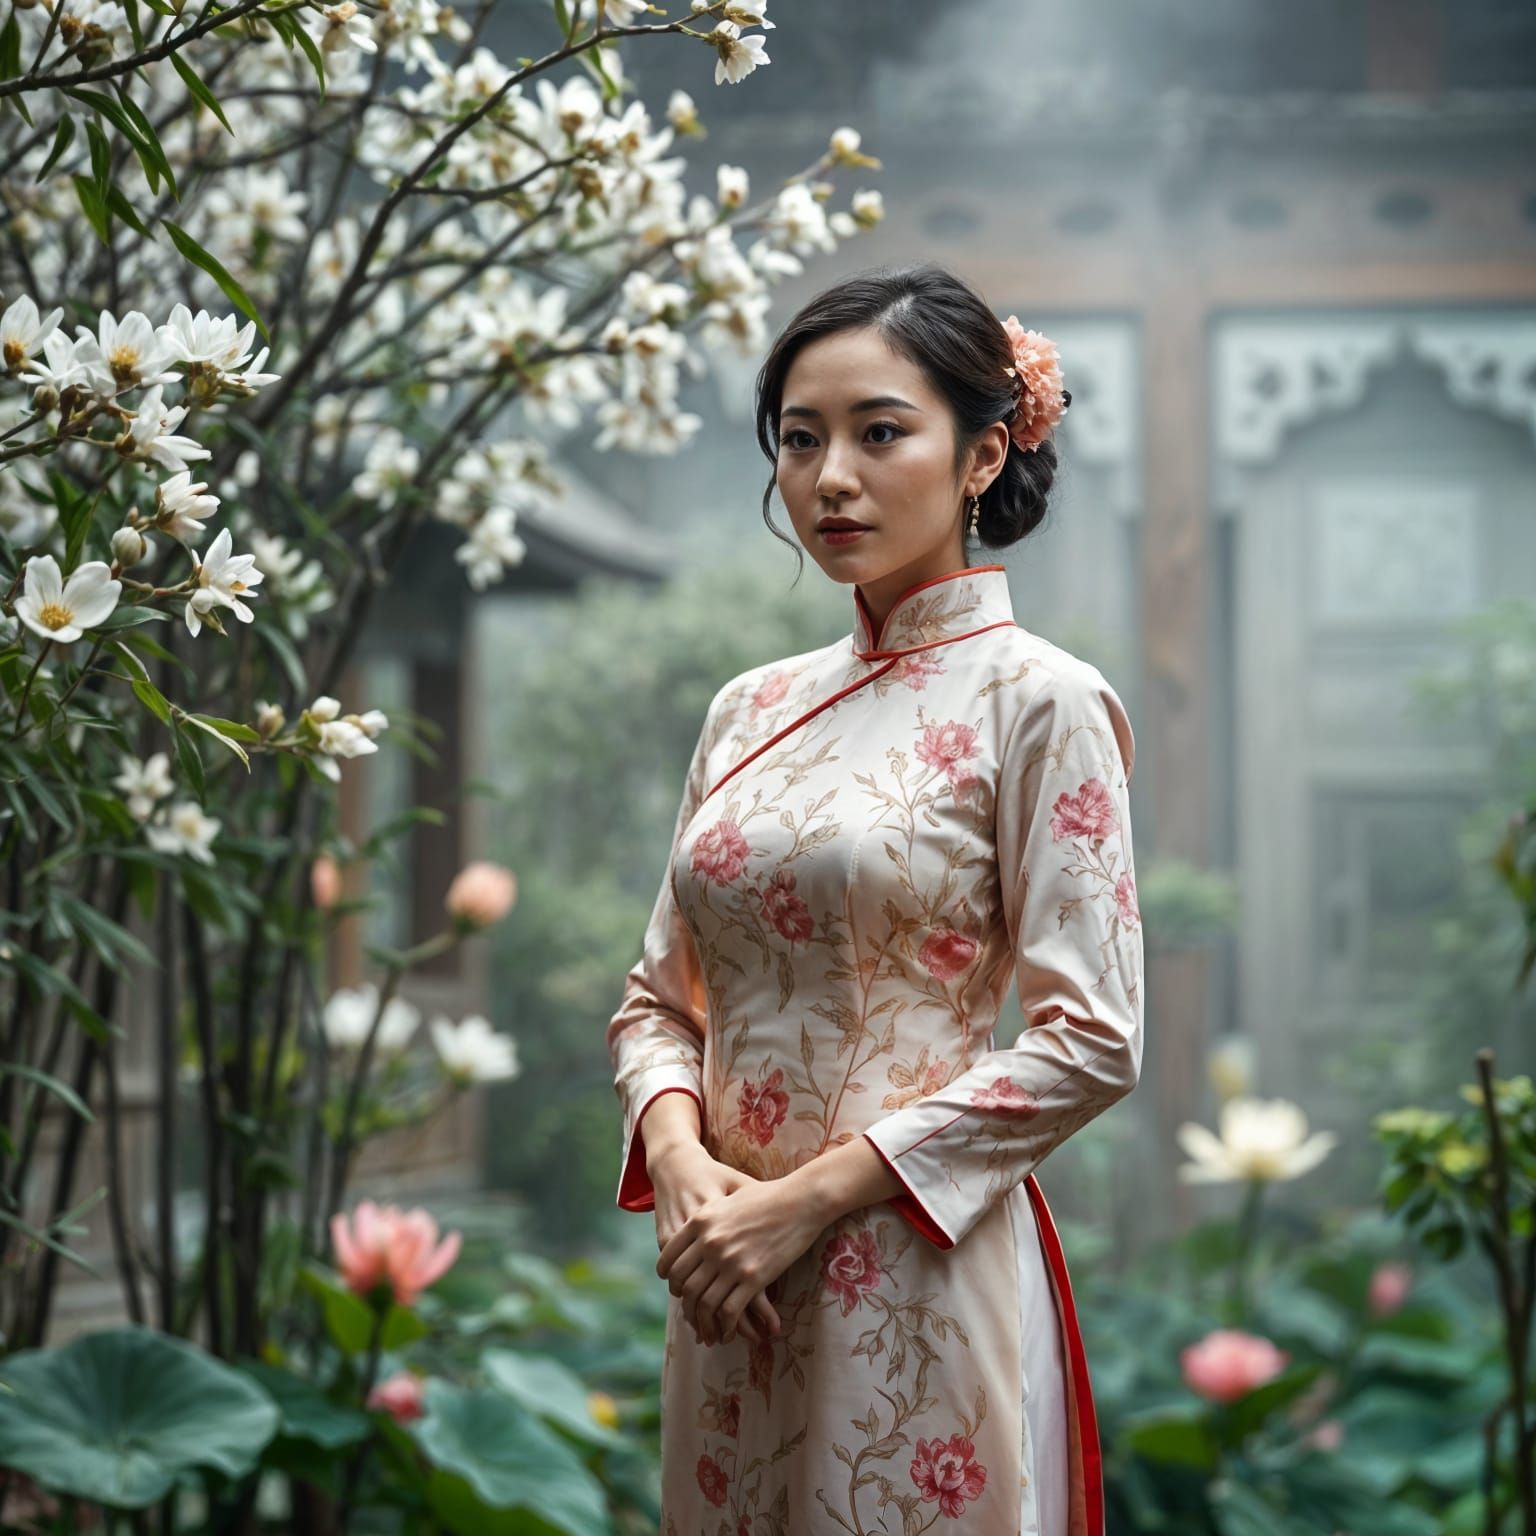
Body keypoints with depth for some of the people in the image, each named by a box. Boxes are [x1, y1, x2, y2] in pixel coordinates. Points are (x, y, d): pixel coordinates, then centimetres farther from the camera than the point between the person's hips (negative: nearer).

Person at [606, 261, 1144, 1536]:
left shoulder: (1037, 700, -7)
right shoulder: (752, 709, 10)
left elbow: (1089, 1040, -14)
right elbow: (660, 998, 13)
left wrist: (808, 1197, -16)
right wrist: (678, 1158, -8)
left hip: (915, 1277, -5)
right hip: (730, 1284, 6)